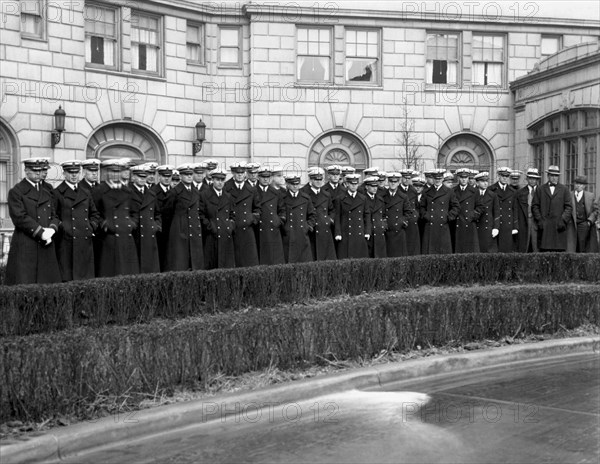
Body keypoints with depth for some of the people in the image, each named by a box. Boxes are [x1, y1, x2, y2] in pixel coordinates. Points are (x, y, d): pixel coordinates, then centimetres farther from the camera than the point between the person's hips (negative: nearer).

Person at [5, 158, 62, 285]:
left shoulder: (46, 193, 20)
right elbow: (20, 218, -11)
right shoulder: (16, 192, 0)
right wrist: (41, 232, -15)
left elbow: (54, 216, 17)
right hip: (25, 247, -6)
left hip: (46, 246, 6)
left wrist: (51, 230, -5)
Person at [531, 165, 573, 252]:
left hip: (559, 226, 0)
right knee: (544, 250, -6)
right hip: (544, 226, 0)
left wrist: (563, 220, -5)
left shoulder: (564, 189, 12)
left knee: (560, 250, -4)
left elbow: (569, 207, 8)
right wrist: (539, 220, -3)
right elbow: (534, 206, 9)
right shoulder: (540, 190, 12)